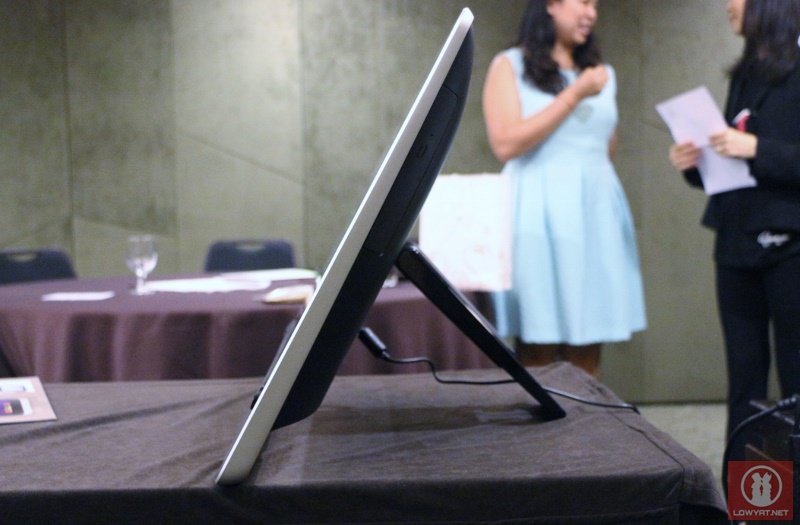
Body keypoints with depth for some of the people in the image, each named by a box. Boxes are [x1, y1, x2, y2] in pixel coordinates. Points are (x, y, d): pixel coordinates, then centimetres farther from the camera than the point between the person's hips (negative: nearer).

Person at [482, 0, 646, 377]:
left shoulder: (602, 73, 17)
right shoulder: (510, 66, 3)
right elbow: (505, 144, -10)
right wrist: (575, 95, -9)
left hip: (596, 215, 5)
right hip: (540, 214, -4)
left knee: (586, 356, 1)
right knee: (537, 351, -6)